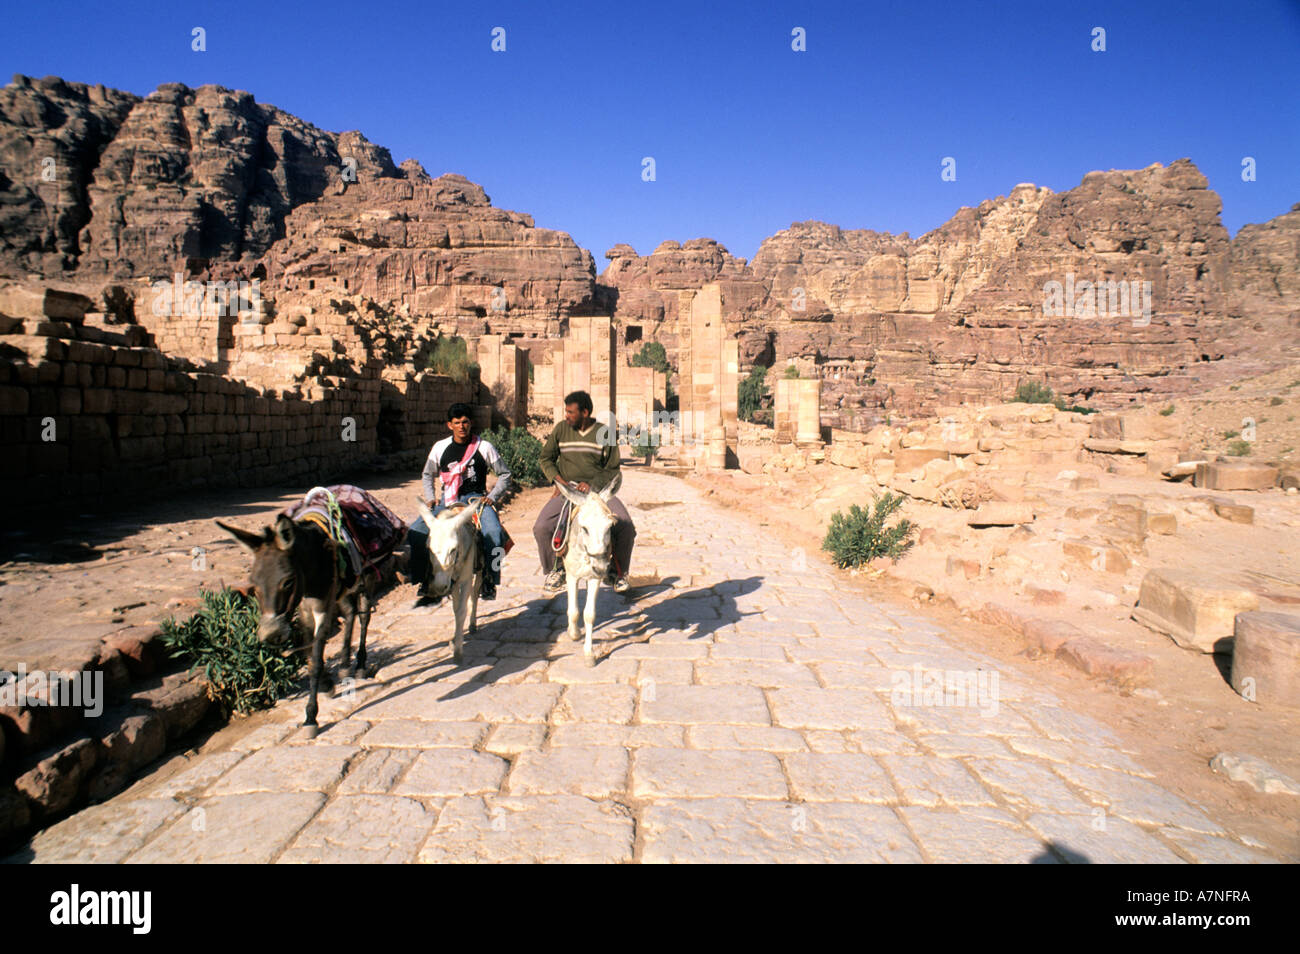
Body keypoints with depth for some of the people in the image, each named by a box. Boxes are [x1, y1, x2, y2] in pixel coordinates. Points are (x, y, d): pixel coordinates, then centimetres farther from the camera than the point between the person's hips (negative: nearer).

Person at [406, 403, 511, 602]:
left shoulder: (484, 447, 1)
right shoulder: (440, 447, 8)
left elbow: (504, 474, 8)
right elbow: (427, 474, 22)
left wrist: (491, 497, -3)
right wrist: (430, 498, 8)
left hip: (476, 499, -3)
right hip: (447, 501, 3)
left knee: (494, 533, -31)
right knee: (415, 532, -17)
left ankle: (488, 581, -14)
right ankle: (424, 580, 1)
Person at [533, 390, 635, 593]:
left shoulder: (605, 433, 2)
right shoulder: (561, 429, 6)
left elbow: (613, 469, 7)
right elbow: (545, 458, 13)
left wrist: (592, 484, -10)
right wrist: (559, 480, -4)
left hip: (599, 490, -1)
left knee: (626, 528, -21)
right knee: (541, 527, -22)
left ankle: (618, 572, 6)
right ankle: (555, 571, 4)